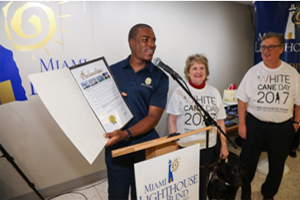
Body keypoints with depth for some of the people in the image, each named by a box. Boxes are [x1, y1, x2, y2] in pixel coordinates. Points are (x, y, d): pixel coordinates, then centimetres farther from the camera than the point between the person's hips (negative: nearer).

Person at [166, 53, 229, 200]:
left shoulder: (214, 92, 4)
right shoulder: (179, 92, -6)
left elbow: (220, 121, 8)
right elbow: (172, 121, -3)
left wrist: (224, 145, 7)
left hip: (208, 147, 3)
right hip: (185, 147, -2)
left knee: (202, 183, 16)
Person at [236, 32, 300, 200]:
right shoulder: (253, 72, -4)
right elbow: (242, 100, -3)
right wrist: (242, 124, -6)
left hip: (283, 128, 2)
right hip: (255, 125, -1)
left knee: (277, 164, 16)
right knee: (248, 161, 10)